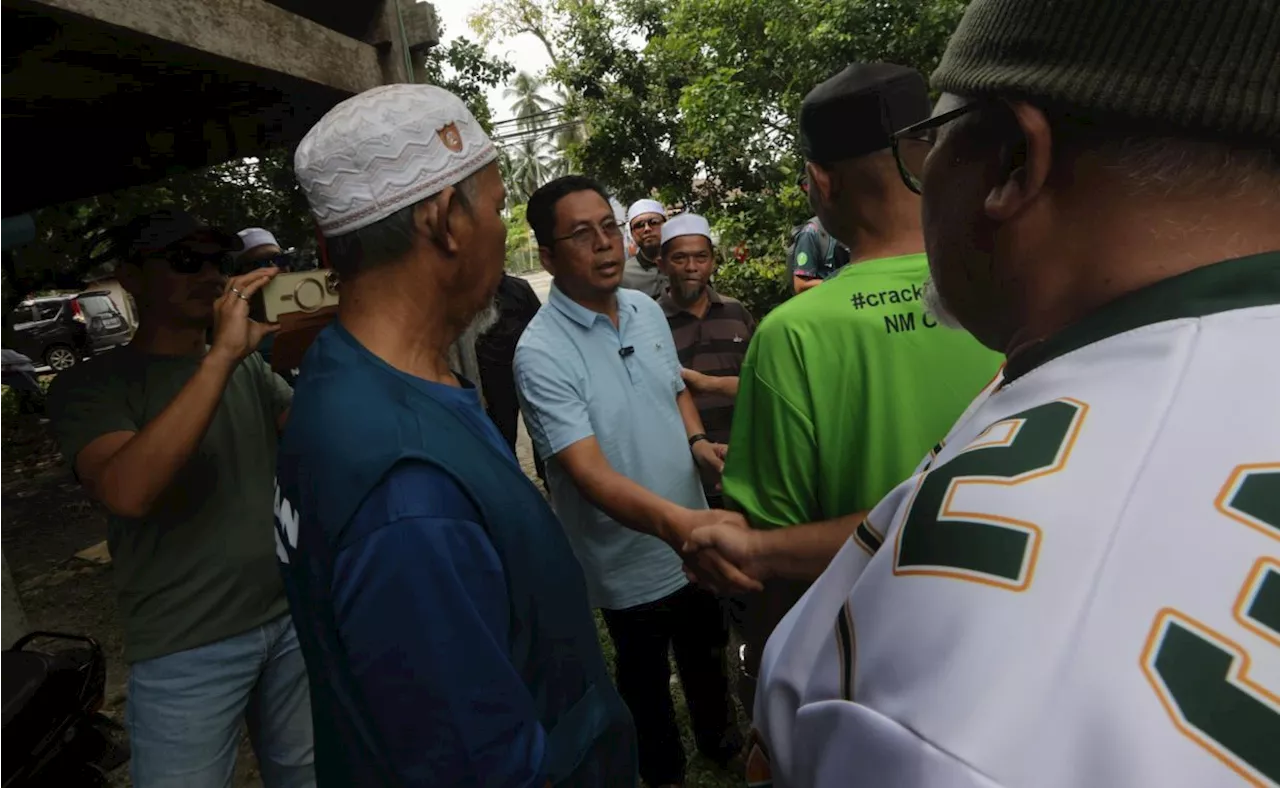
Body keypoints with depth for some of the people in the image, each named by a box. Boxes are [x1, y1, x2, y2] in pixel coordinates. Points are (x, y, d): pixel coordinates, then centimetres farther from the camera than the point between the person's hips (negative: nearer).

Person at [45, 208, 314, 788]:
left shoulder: (248, 367, 6)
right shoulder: (90, 385, -8)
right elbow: (128, 492, -27)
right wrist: (221, 356, -29)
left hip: (292, 615, 5)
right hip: (187, 649, -4)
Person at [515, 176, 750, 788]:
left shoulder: (647, 309, -3)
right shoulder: (541, 353, -24)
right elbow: (588, 471, -32)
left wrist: (698, 442, -8)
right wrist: (674, 521, -47)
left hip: (696, 535, 6)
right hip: (630, 559, -6)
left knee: (708, 653, 28)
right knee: (646, 675, 20)